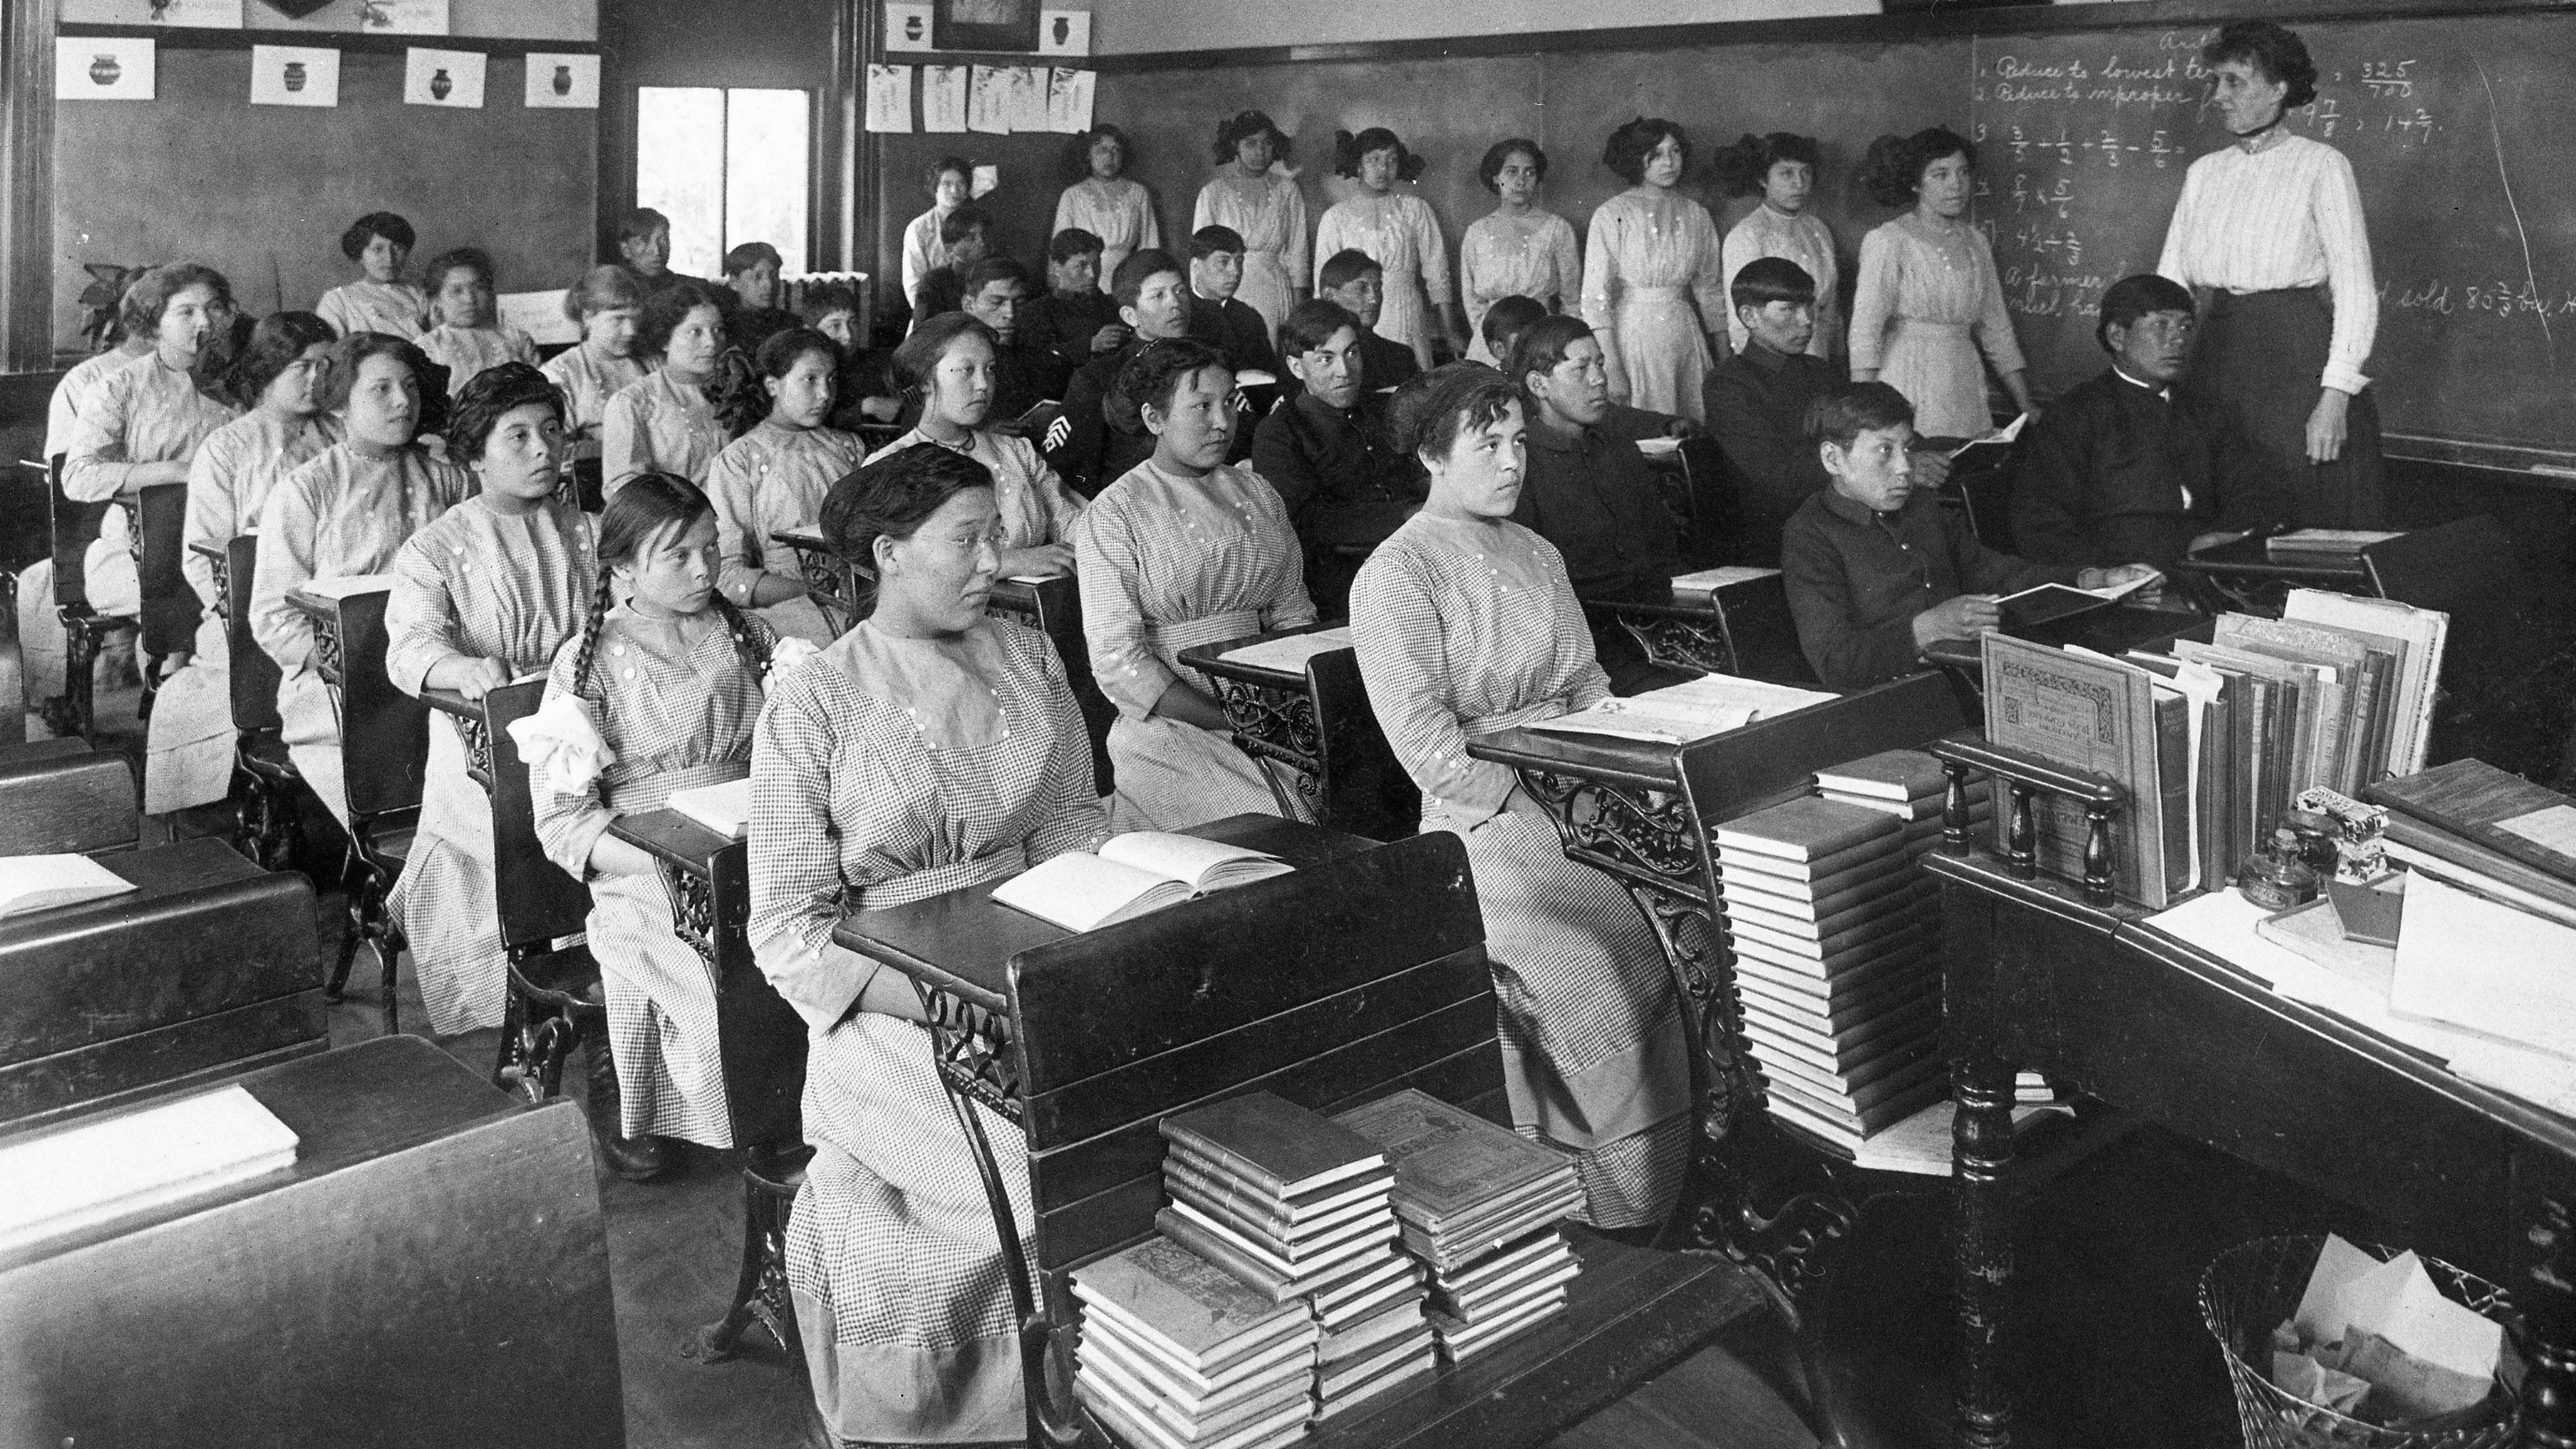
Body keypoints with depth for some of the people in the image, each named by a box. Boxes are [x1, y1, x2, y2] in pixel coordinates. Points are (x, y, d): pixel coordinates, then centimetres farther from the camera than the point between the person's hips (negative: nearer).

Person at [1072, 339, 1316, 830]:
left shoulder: (1258, 494, 15)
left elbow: (1293, 613, 15)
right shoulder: (1113, 514, -4)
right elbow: (1119, 665, -10)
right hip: (1170, 727, -5)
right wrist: (1231, 722, -16)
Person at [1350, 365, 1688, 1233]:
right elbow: (1427, 746, -11)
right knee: (1620, 953, -25)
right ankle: (1617, 1194, -11)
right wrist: (1535, 815, -17)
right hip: (1484, 822, -7)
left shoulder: (1537, 554, 20)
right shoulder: (1398, 573, -4)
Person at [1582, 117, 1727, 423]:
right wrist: (1612, 368, -17)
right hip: (1632, 333, -4)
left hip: (1686, 332, 4)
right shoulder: (1612, 215, -6)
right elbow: (1595, 297, -10)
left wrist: (1725, 357, 9)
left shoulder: (1697, 216, 8)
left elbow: (1709, 291, 14)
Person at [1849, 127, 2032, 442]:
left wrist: (2027, 408, 13)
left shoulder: (1975, 242, 12)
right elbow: (1865, 332, -12)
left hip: (1964, 389, 5)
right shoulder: (1886, 241, -5)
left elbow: (1997, 331, 17)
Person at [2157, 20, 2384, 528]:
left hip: (2298, 358, -4)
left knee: (2309, 526, -1)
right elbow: (2168, 282, 10)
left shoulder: (2320, 165, -3)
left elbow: (2356, 291, -9)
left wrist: (2335, 397, -17)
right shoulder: (2203, 172, 12)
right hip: (2216, 359, 5)